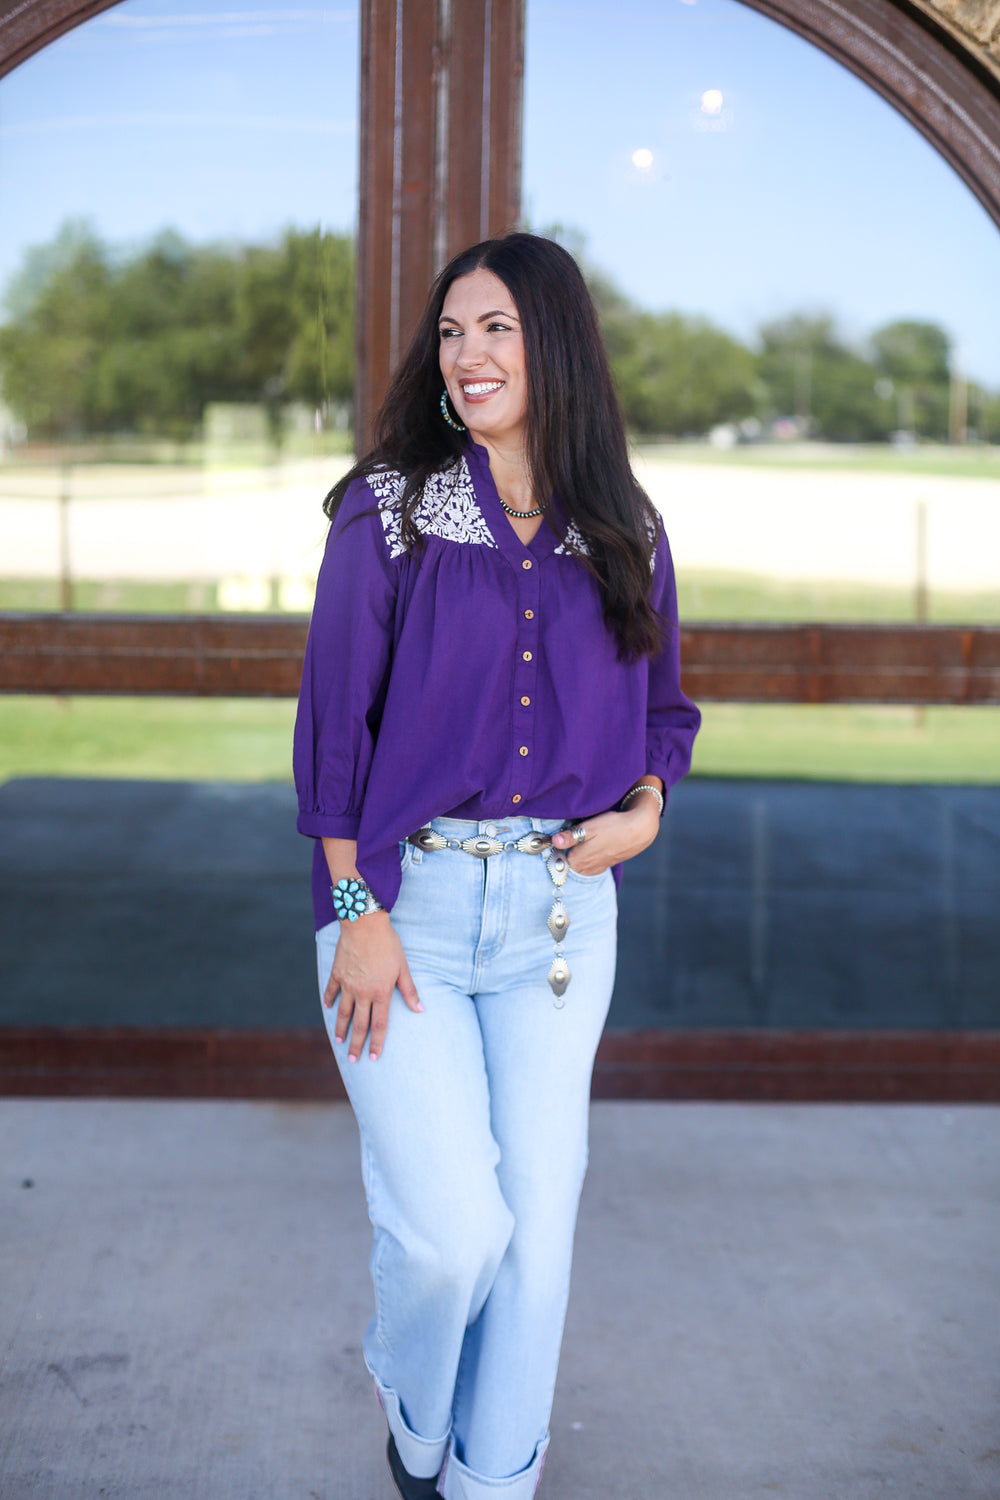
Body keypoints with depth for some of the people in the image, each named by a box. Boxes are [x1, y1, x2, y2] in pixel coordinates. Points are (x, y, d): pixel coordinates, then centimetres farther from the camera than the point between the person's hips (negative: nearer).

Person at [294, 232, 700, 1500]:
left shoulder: (626, 537, 7)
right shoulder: (387, 511, -2)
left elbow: (662, 704, 19)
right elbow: (333, 719, -4)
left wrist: (646, 811, -1)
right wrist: (357, 911, -9)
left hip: (560, 911, 3)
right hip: (405, 900, -3)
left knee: (537, 1224, 5)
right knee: (449, 1231, -8)